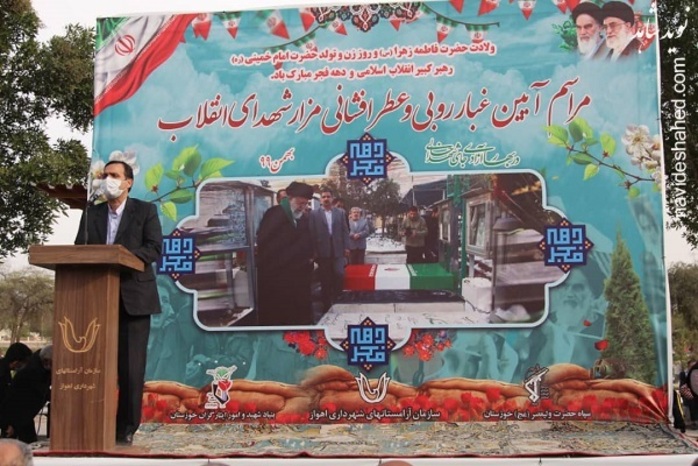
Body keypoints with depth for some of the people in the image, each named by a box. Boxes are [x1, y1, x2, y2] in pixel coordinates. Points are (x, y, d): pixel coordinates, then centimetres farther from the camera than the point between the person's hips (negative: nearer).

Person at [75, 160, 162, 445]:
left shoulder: (145, 211, 6)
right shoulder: (91, 214, 16)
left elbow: (154, 248, -6)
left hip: (133, 298, -3)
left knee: (131, 366, -3)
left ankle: (126, 429, 3)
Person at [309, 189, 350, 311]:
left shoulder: (340, 212, 8)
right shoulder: (314, 214, 1)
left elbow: (345, 231, 8)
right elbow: (312, 233, -3)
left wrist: (346, 247, 1)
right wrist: (314, 251, -8)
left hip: (338, 250, 1)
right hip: (322, 251, -1)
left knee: (339, 274, -7)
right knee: (325, 279, 5)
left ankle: (337, 300, 14)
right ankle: (327, 304, 14)